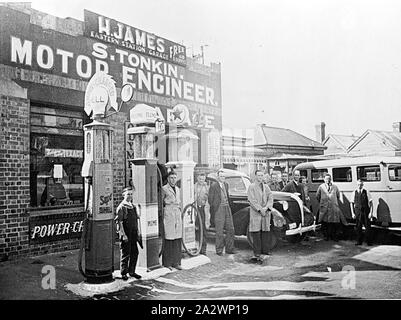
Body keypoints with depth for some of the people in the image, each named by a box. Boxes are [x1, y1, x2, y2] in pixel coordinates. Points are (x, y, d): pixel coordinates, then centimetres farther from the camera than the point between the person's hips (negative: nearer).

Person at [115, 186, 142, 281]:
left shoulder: (133, 206, 12)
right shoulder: (121, 207, -10)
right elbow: (119, 222, -13)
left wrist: (138, 232, 14)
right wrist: (123, 234, -17)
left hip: (134, 234, 7)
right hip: (126, 234, -7)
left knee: (135, 253, 11)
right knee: (125, 254, 2)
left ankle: (132, 271, 25)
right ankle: (124, 273, 15)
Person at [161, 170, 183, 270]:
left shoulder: (177, 189, 16)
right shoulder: (164, 189, -4)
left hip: (178, 216, 6)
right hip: (168, 216, -6)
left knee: (177, 241, 6)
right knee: (168, 240, -6)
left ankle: (176, 263, 13)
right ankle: (167, 263, 2)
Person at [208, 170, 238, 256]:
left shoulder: (226, 184, 13)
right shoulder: (213, 186, -8)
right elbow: (210, 199, -6)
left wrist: (228, 205, 12)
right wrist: (213, 210, -5)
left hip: (227, 208, 7)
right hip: (219, 210, -7)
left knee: (230, 229, 8)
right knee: (219, 231, -1)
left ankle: (229, 248, 19)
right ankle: (219, 250, 9)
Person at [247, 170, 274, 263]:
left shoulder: (266, 187, 14)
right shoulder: (251, 187, 0)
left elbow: (270, 198, 5)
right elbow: (252, 200, -9)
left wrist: (266, 208, -11)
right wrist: (260, 209, -15)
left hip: (266, 213, 5)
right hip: (255, 213, -4)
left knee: (265, 232, 5)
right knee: (256, 233, -4)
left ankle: (265, 250, 12)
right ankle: (257, 254, -2)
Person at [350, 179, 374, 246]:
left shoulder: (366, 192, -2)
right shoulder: (354, 193, 3)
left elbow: (371, 203, -1)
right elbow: (352, 203, 7)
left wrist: (371, 212, -8)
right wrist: (353, 213, 0)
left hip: (366, 212, -1)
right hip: (357, 212, 1)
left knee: (368, 227, 3)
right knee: (358, 227, 6)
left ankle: (369, 242, 15)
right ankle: (359, 241, 18)